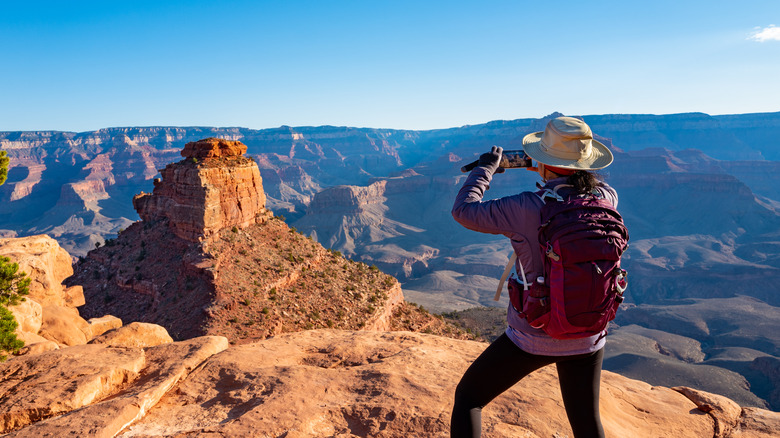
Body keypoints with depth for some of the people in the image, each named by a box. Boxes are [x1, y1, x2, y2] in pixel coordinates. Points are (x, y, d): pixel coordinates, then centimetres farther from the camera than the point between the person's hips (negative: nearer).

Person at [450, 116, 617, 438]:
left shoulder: (526, 209, -23)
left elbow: (463, 210, -11)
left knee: (468, 397, 16)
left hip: (532, 337, -5)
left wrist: (486, 167, 3)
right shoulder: (604, 200, -8)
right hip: (587, 339, 5)